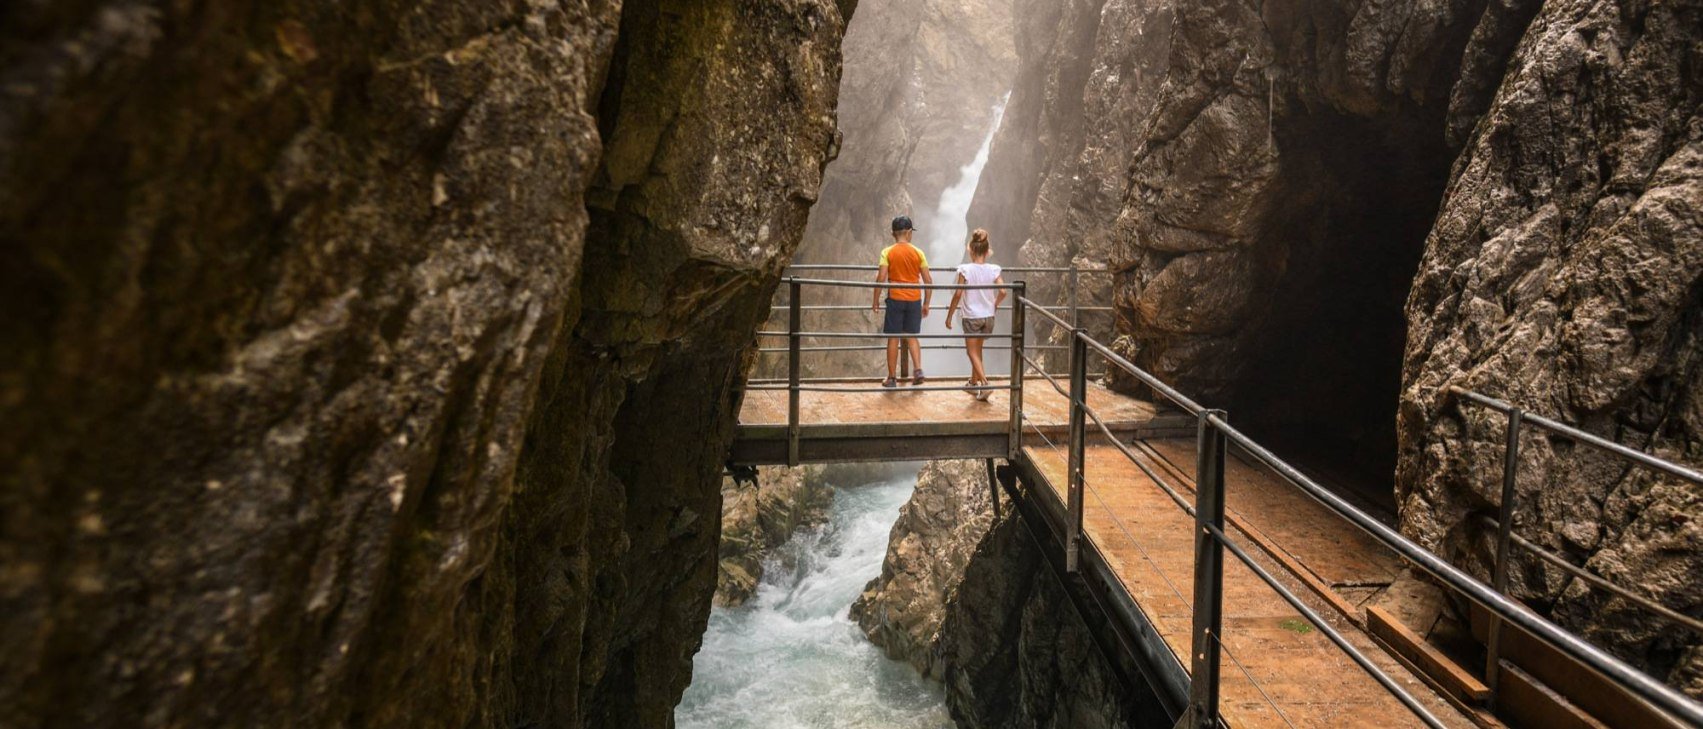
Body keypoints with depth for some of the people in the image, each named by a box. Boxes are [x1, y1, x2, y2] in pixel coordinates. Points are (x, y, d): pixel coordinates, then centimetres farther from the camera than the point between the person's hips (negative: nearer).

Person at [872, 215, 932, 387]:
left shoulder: (887, 252, -4)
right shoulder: (918, 252, 2)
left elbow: (881, 278, -12)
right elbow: (928, 280, 1)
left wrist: (876, 301, -2)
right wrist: (926, 303, 10)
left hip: (895, 299, -2)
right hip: (914, 299, 2)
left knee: (893, 339, 5)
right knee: (912, 337, 14)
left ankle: (892, 378, 9)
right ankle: (918, 369, -3)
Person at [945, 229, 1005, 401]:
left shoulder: (965, 269, -13)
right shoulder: (993, 270, -5)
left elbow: (958, 294, -15)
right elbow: (1002, 291, -13)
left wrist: (949, 315, -5)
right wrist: (995, 304, 7)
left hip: (971, 317, -4)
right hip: (988, 316, 4)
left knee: (972, 351, 3)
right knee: (977, 349, 22)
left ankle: (985, 384, -14)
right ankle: (974, 382, 34)